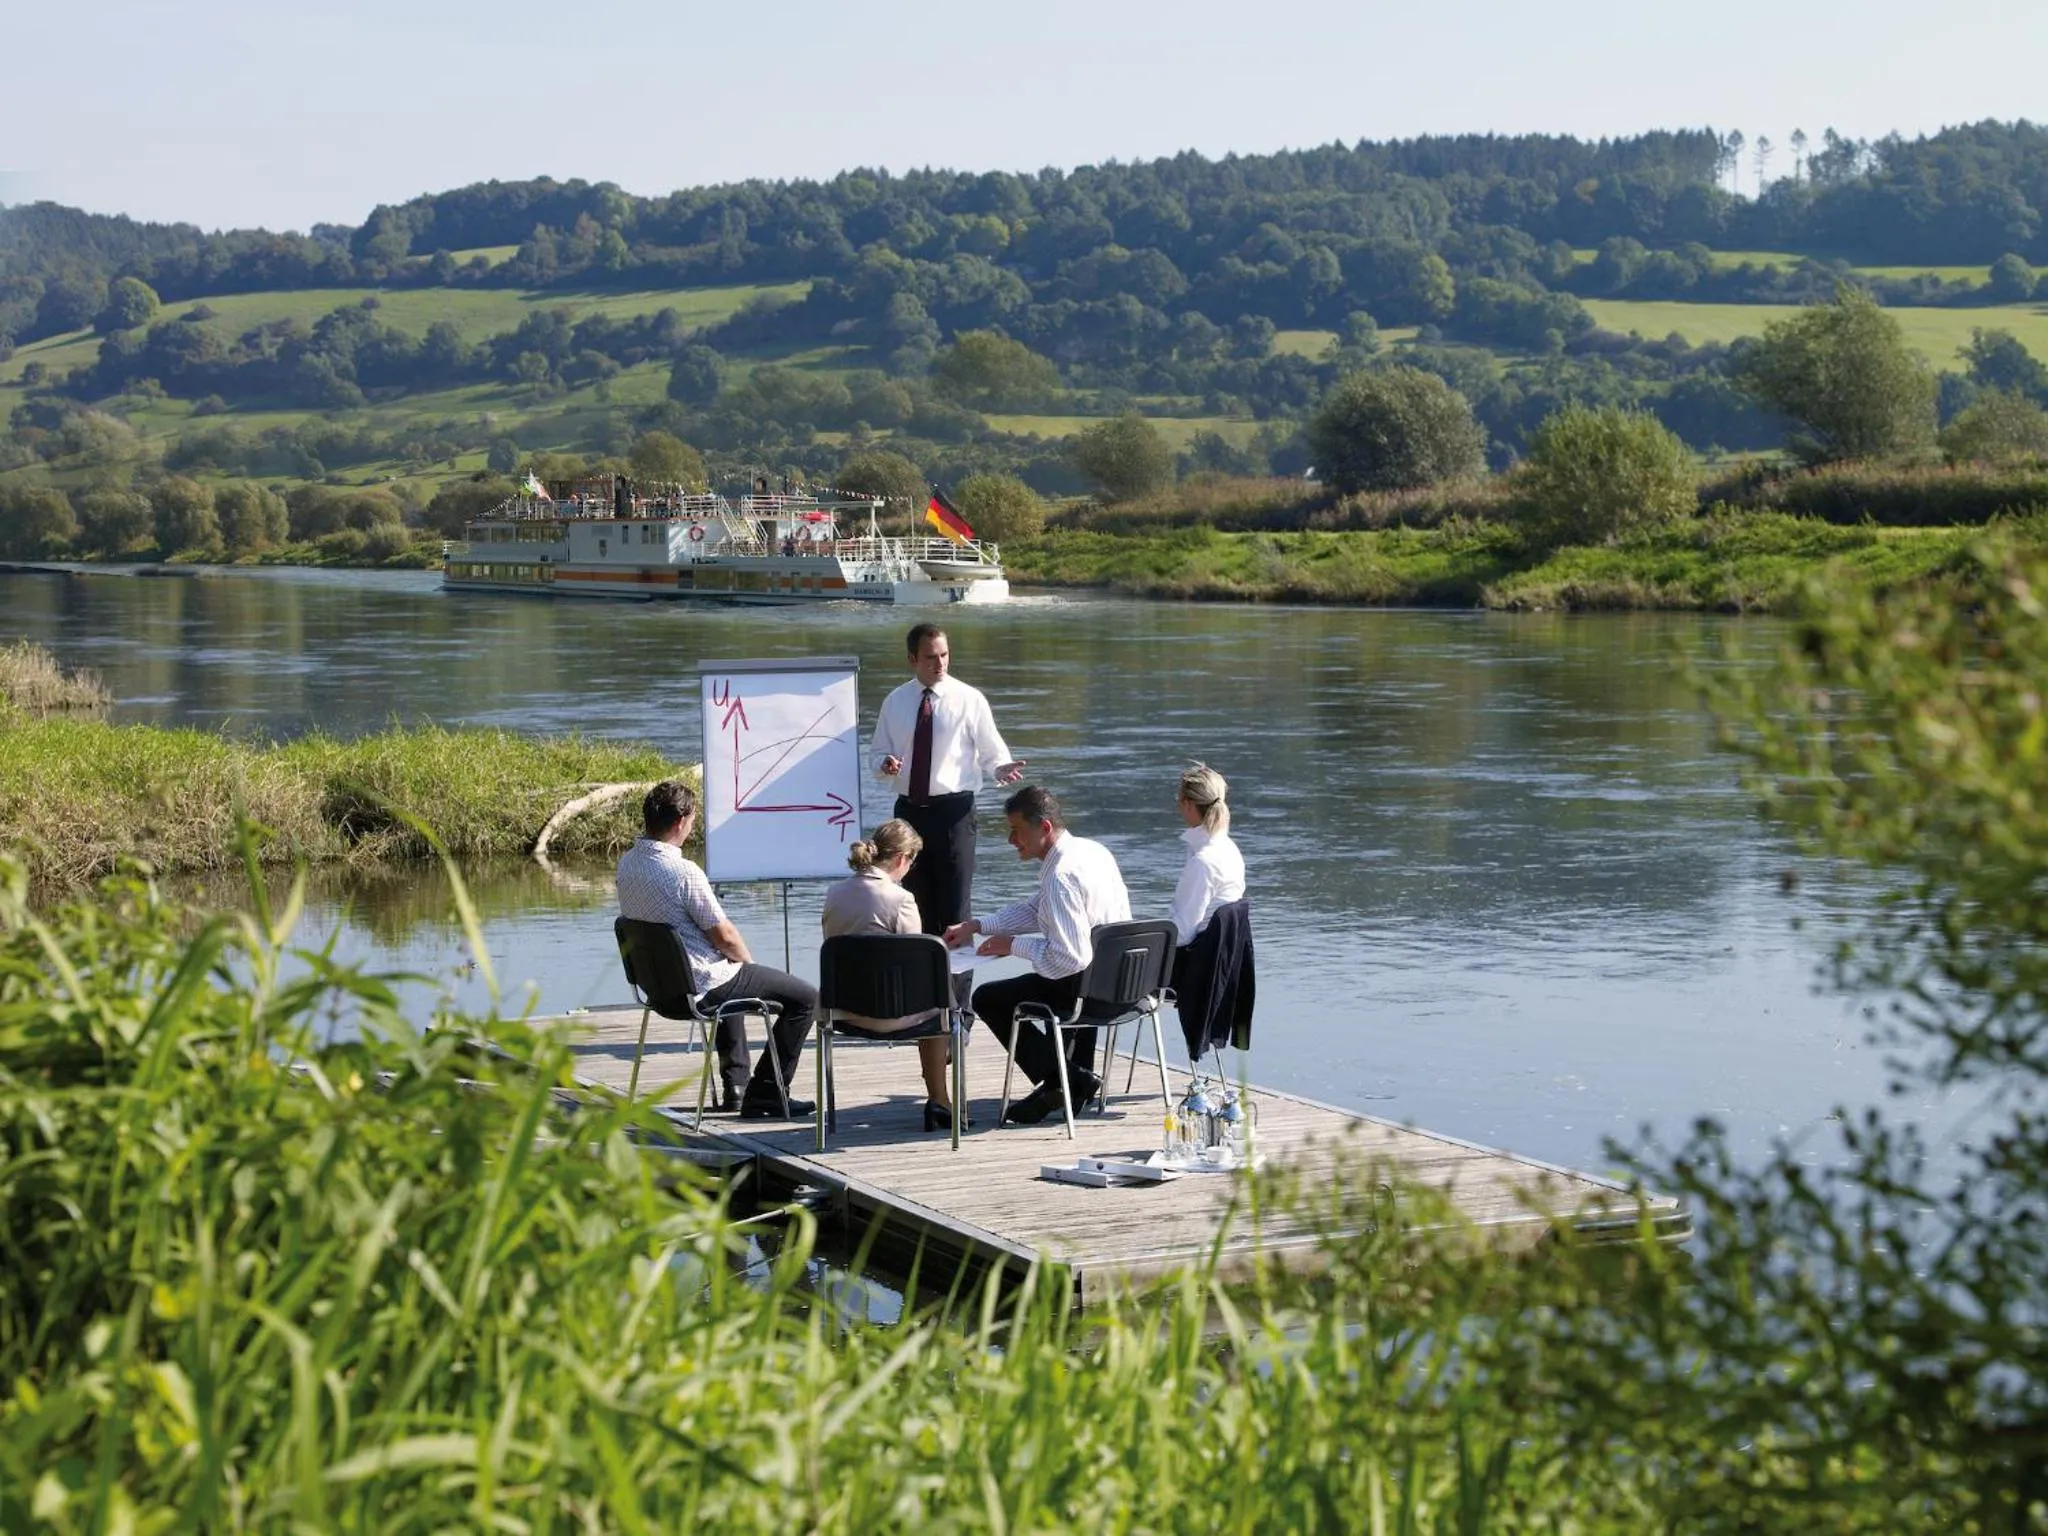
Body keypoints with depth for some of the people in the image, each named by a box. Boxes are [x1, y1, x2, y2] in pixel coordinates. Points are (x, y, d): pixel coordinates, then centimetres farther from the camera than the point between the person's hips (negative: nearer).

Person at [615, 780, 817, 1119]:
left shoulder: (627, 863, 1)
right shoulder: (683, 871, -25)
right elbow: (724, 936, -19)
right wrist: (747, 961, 3)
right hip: (701, 986, -9)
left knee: (732, 975, 40)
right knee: (806, 998, 1)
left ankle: (736, 1083, 41)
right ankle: (764, 1097, 3)